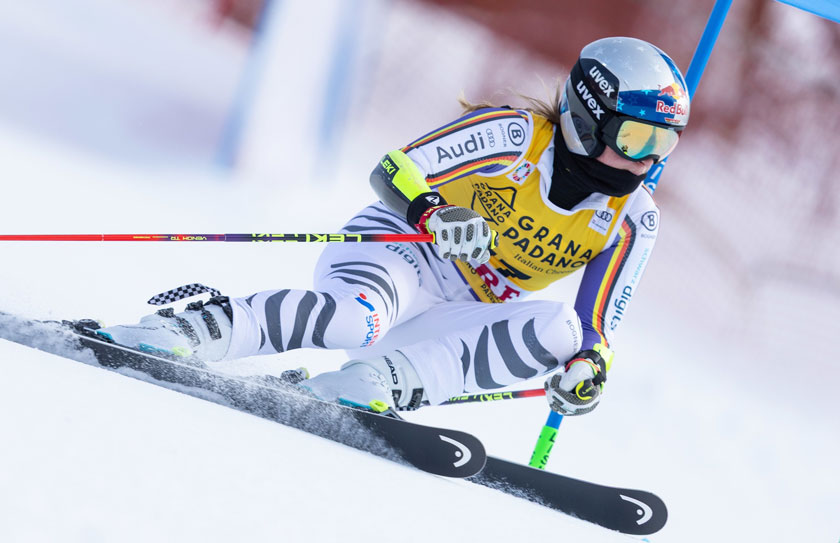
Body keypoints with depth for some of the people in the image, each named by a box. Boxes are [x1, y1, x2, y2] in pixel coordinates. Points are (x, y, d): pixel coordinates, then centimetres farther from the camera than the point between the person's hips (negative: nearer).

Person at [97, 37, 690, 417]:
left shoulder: (633, 221, 0)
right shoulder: (515, 134, -13)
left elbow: (598, 326, 3)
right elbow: (394, 171, -14)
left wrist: (588, 365, -20)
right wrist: (435, 217, -35)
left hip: (460, 320, 5)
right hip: (406, 253, -5)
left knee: (560, 329, -27)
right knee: (357, 317, -40)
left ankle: (386, 380, -34)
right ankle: (195, 328, -32)